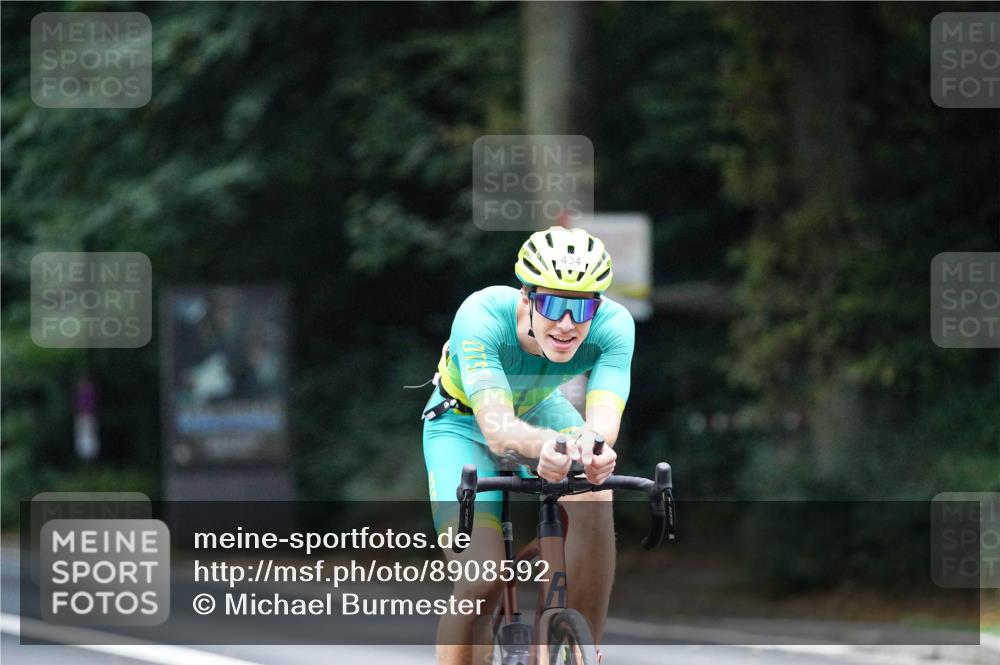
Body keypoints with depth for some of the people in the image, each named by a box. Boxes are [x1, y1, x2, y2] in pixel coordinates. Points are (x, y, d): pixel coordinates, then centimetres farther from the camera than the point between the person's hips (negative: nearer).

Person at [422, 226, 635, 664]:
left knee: (594, 504, -29)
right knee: (482, 582, -20)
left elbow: (605, 414, -45)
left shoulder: (613, 326, -31)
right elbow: (496, 428, -51)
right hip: (462, 424, -3)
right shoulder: (481, 316, -39)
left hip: (539, 409, 3)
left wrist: (591, 443, -70)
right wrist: (545, 445, -74)